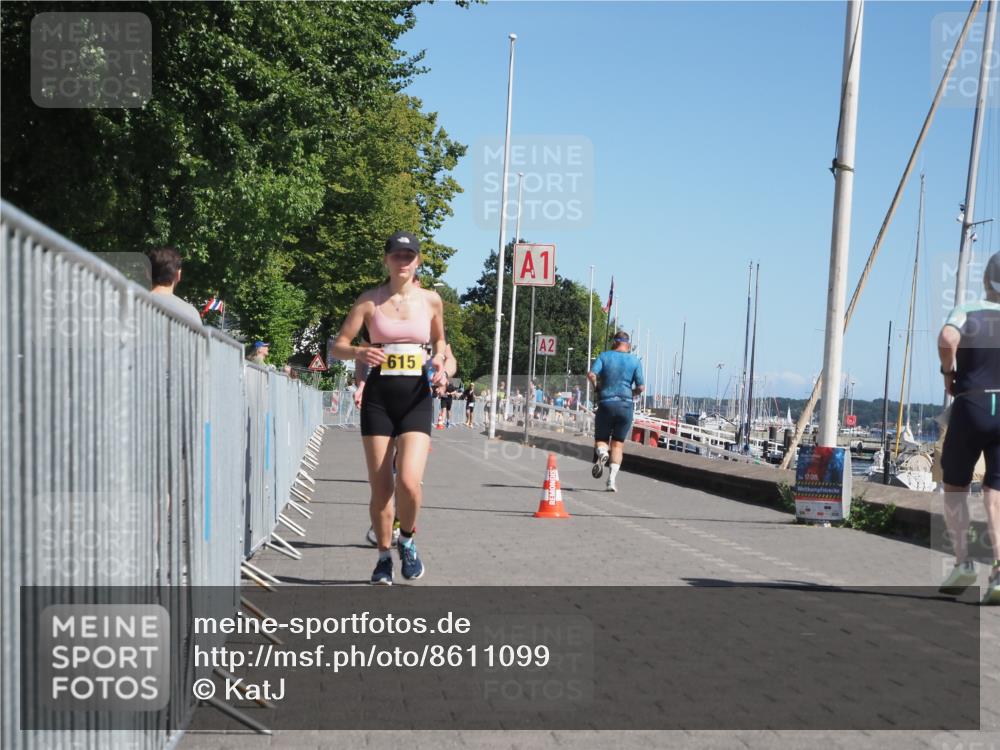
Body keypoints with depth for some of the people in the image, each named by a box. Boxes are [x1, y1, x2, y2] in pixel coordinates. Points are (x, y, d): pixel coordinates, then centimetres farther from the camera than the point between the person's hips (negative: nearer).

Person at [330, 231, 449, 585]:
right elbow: (338, 346, 2)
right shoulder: (370, 301, 2)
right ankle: (384, 556, 22)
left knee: (409, 482, -17)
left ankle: (407, 541, 12)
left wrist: (439, 362, 0)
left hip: (417, 398, 0)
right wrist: (359, 352, -19)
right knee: (380, 487, 3)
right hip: (379, 396, 0)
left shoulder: (431, 300, 5)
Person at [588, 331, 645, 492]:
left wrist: (598, 388, 7)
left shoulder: (604, 356, 3)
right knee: (618, 444, 8)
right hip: (626, 405, 1)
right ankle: (612, 479, -5)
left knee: (601, 440, 12)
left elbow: (591, 374, -11)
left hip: (606, 403, -1)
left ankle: (602, 453, -24)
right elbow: (641, 387, -1)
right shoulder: (635, 361, 4)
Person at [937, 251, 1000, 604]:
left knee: (955, 485, 15)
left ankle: (963, 563, 8)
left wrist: (949, 372, -6)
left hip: (969, 407, -2)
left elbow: (947, 339, -24)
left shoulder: (967, 312, -2)